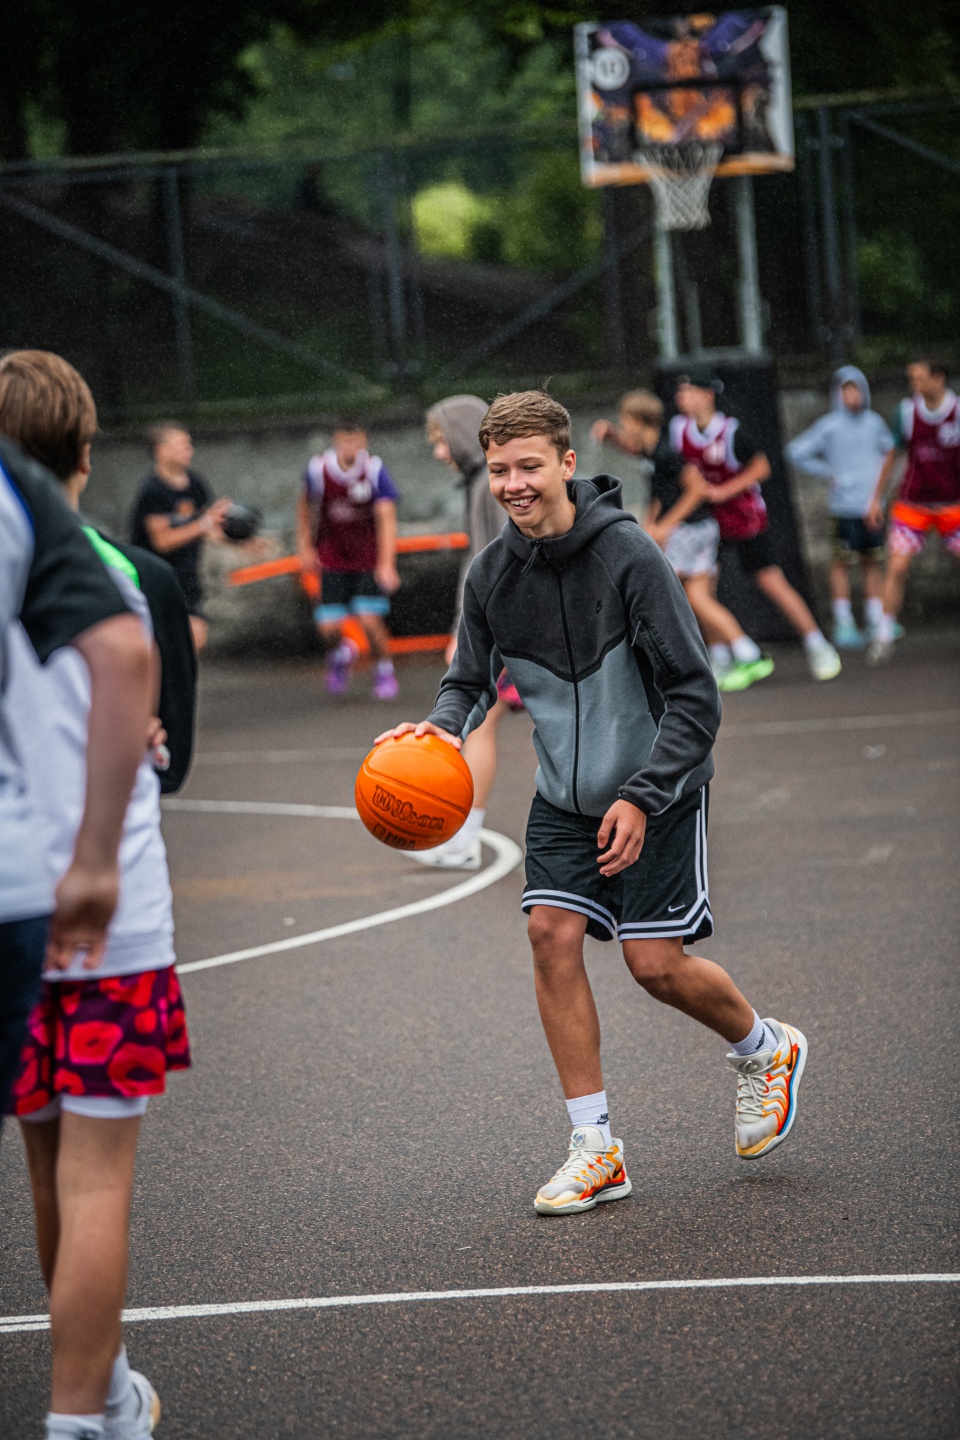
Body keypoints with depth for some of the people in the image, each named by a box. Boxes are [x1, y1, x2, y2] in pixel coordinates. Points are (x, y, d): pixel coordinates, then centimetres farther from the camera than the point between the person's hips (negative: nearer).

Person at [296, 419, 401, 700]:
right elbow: (305, 505, 11)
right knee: (328, 628, -5)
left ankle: (384, 671, 15)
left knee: (370, 620, -13)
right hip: (333, 558, 2)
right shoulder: (318, 469, -9)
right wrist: (305, 547, 8)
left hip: (369, 558, -2)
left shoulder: (375, 470, -16)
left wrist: (386, 565, -31)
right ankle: (340, 655, 33)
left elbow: (387, 519, -21)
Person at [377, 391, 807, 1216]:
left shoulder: (628, 555, -20)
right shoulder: (491, 574, -4)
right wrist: (444, 726, -15)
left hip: (657, 789, -5)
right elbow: (472, 680, 9)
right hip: (565, 797, 5)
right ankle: (595, 1148, 0)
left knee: (657, 963, -7)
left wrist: (641, 797, -22)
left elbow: (695, 697, -18)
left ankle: (766, 1051, 26)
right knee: (553, 935, -9)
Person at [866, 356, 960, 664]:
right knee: (897, 568, -9)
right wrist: (877, 500, 10)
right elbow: (893, 456, 9)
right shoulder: (907, 411, -2)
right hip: (912, 505, 1)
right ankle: (885, 636, 1)